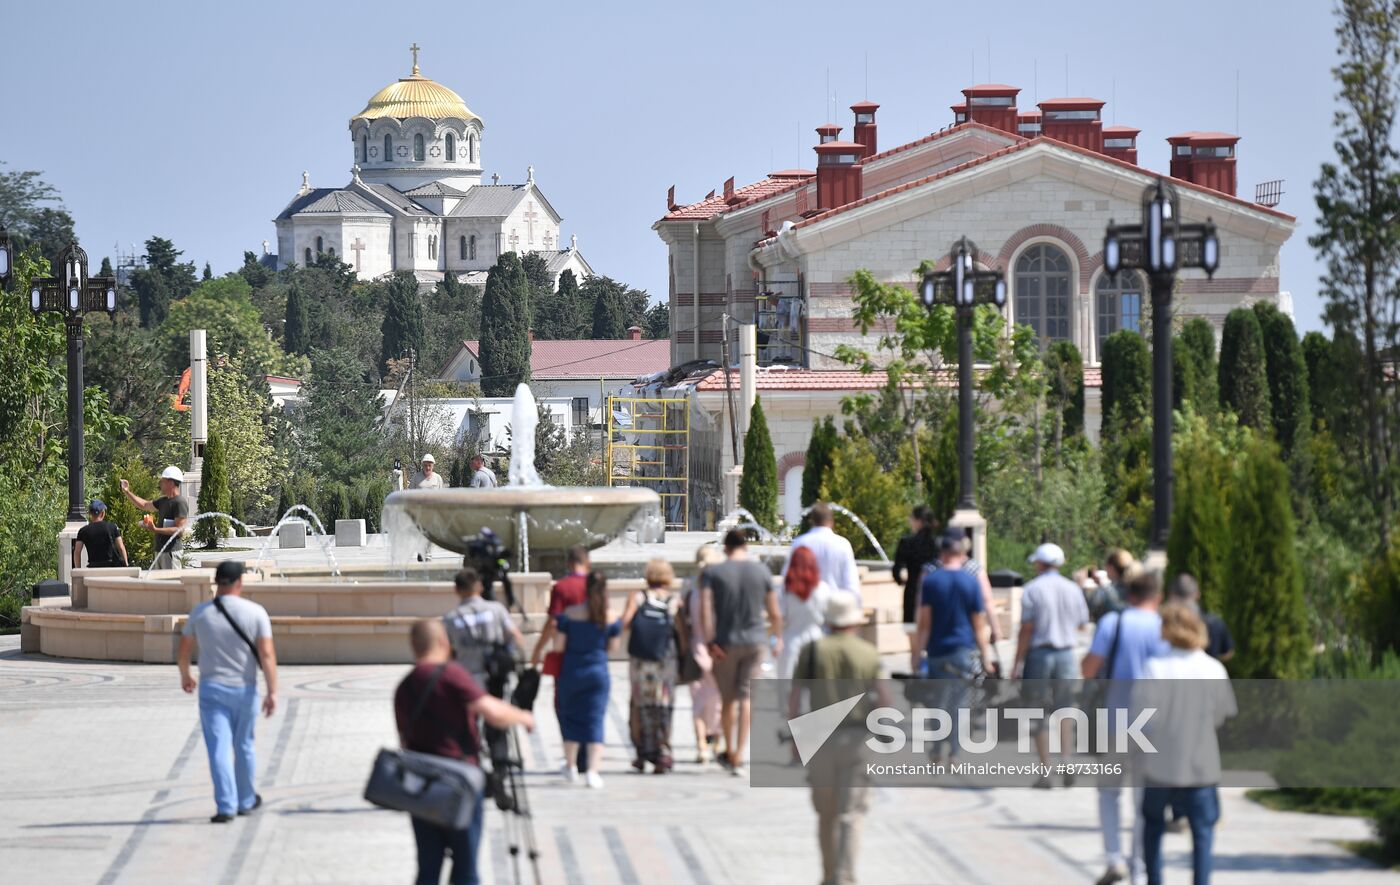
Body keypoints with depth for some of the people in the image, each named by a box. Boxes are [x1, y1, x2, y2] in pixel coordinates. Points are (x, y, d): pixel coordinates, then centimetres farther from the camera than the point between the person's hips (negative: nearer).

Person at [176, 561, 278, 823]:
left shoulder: (200, 612, -2)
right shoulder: (255, 613, -7)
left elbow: (184, 651, 7)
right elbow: (267, 654, -12)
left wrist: (185, 676, 26)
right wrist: (272, 692, -10)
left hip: (211, 689, 0)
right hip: (244, 690, 0)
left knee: (219, 749, -3)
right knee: (243, 747, 17)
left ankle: (226, 806, -13)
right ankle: (245, 800, 31)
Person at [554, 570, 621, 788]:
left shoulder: (570, 613, -8)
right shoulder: (611, 617, -5)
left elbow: (558, 645, -7)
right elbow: (612, 645, 5)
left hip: (572, 671, 0)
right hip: (599, 671, 0)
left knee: (570, 716, 15)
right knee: (595, 720, 1)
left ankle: (570, 767, 23)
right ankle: (593, 770, -9)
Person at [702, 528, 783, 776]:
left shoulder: (712, 573, -3)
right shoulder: (761, 572, 2)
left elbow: (706, 608, -15)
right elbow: (774, 612, 5)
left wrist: (710, 641, -15)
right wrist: (778, 638, 20)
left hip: (725, 644, -1)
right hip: (754, 642, 1)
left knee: (728, 699, 13)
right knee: (747, 697, 1)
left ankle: (729, 751, 26)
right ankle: (738, 758, -6)